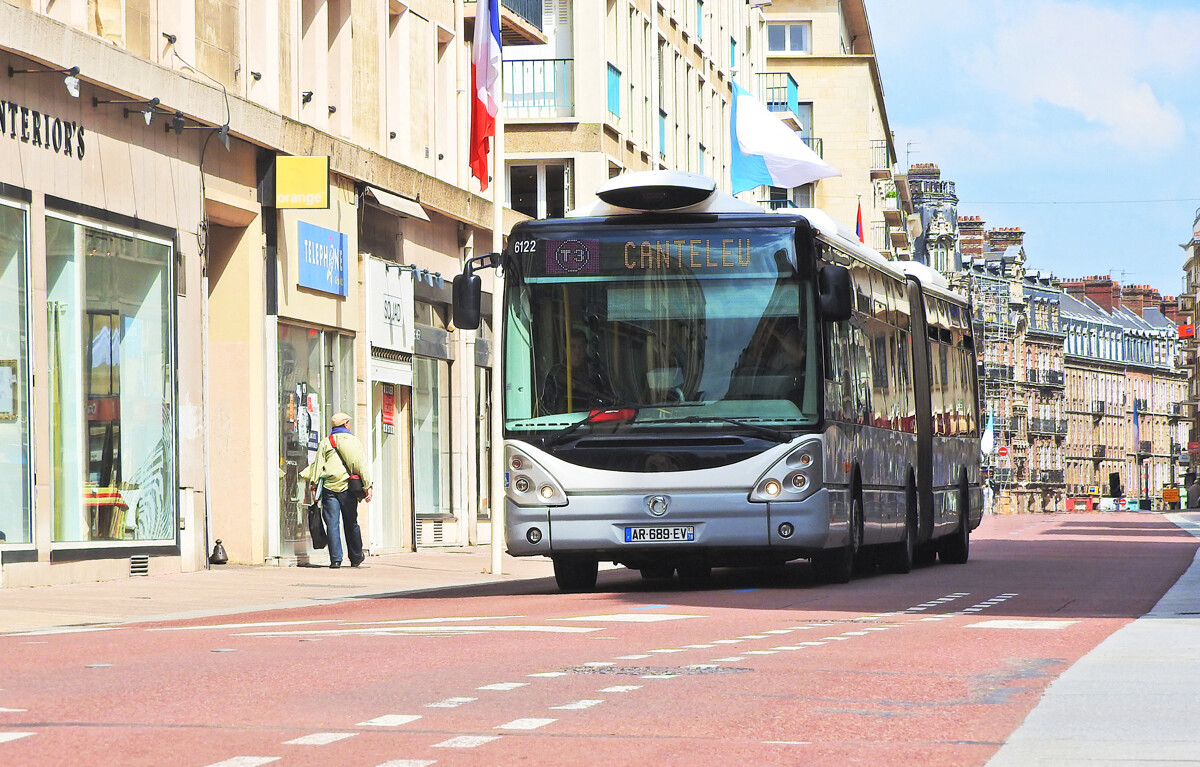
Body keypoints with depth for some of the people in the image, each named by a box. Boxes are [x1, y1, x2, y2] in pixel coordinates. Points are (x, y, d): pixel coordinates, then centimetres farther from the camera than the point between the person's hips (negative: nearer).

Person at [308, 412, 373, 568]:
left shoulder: (325, 442, 10)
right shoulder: (353, 441, 7)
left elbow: (318, 465, 2)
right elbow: (362, 464, 1)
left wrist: (314, 484, -1)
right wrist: (367, 486, -1)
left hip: (329, 489, 0)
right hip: (348, 488, 0)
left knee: (332, 524, -1)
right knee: (351, 524, 9)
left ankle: (335, 559, -8)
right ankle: (356, 558, 16)